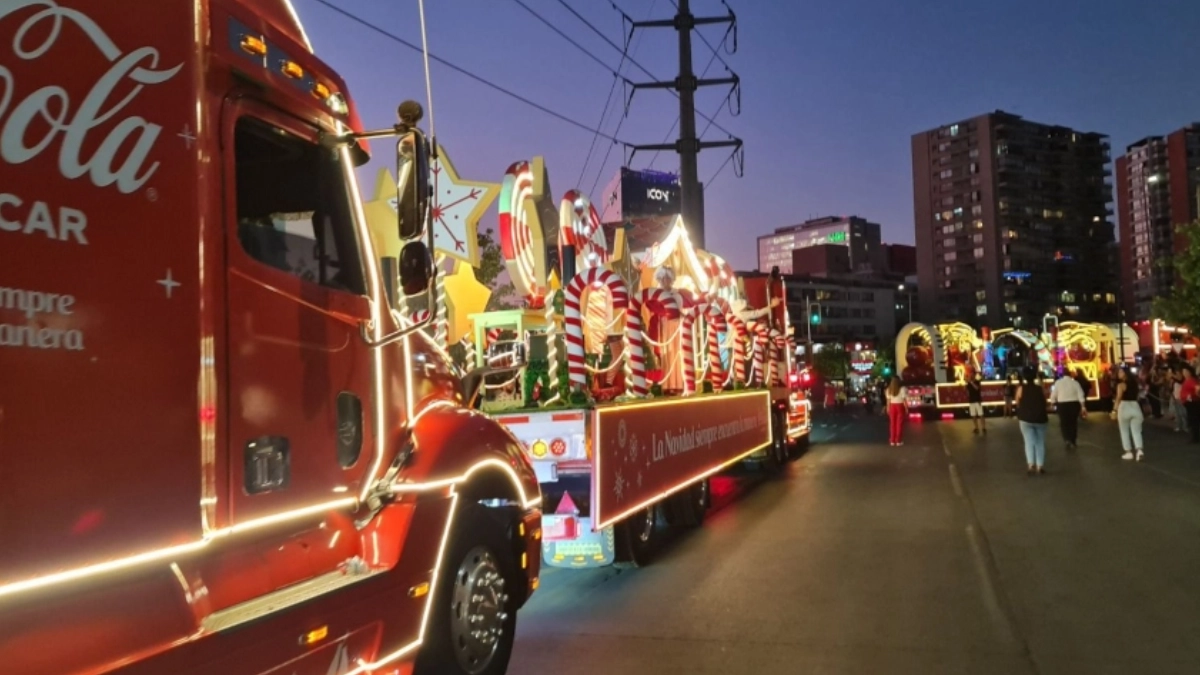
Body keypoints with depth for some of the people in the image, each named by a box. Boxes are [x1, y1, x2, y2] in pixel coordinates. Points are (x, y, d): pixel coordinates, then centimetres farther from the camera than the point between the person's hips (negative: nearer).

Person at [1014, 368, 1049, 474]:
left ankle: (1031, 465, -16)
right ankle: (1040, 466, 7)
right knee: (1040, 442, 10)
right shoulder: (1040, 388, 1)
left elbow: (1018, 404, 0)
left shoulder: (1021, 388, -5)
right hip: (1040, 418, 2)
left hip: (1026, 418, -2)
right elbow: (1044, 403, 9)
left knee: (1029, 442, 0)